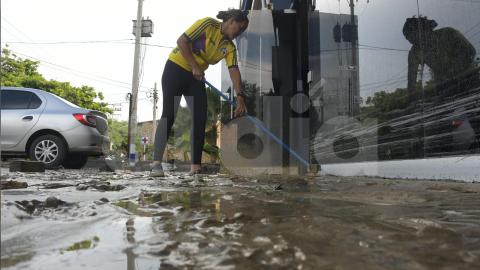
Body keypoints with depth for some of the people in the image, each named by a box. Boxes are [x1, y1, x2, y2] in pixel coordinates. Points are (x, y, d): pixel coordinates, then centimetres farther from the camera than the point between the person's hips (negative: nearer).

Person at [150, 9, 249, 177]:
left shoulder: (230, 47, 2)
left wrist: (240, 97, -26)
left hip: (196, 77, 6)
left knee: (200, 118, -6)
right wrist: (195, 66, -18)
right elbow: (181, 41, -16)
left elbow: (234, 71, -13)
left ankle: (196, 166, -2)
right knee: (169, 114, -12)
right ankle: (156, 163, -10)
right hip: (176, 68, -5)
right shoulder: (208, 24, -12)